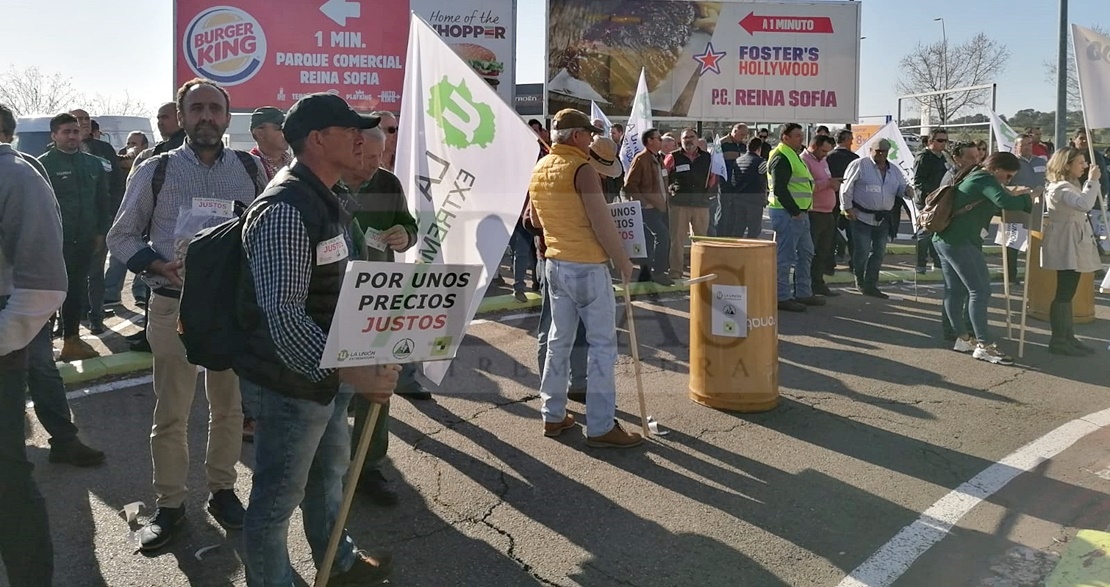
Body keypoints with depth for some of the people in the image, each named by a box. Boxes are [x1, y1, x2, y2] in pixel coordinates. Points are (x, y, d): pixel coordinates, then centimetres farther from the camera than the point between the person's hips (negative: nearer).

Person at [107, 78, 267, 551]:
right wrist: (158, 265, -14)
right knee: (171, 412, 6)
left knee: (229, 406, 14)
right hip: (174, 304, -1)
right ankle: (170, 505, 22)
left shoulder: (251, 170, 3)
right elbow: (122, 236, 3)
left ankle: (222, 489, 32)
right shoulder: (156, 171, -1)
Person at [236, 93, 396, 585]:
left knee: (329, 475, 27)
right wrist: (348, 372, -34)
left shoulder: (327, 201, 9)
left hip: (326, 376, 11)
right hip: (290, 383, -11)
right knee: (277, 499, 8)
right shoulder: (285, 210, -24)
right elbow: (284, 317, -30)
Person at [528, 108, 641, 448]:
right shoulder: (581, 170, -15)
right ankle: (601, 427, 2)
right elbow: (602, 223, -19)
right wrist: (623, 261, -10)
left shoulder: (539, 170, 9)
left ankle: (553, 415, 21)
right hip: (587, 266, -8)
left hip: (555, 264, 8)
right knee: (602, 344, -1)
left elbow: (535, 218, 21)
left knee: (559, 339, 15)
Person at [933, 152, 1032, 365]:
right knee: (980, 290, -9)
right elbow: (1004, 202, -25)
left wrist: (1010, 195, 21)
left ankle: (963, 338, 20)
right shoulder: (985, 179, -8)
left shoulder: (974, 177, 22)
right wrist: (1027, 200, -9)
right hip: (961, 242, -11)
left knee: (955, 290, 13)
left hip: (944, 238, 11)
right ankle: (984, 345, -10)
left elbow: (993, 206, 35)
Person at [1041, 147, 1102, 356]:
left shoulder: (1070, 185, 16)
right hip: (1066, 245, -11)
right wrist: (1092, 181, -27)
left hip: (1073, 246, 11)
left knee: (1067, 293, 14)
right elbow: (1084, 204, -35)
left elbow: (1083, 205, 18)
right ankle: (1058, 341, -1)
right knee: (1064, 293, -7)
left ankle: (1068, 337, 21)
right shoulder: (1062, 188, -19)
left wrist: (1091, 182, 16)